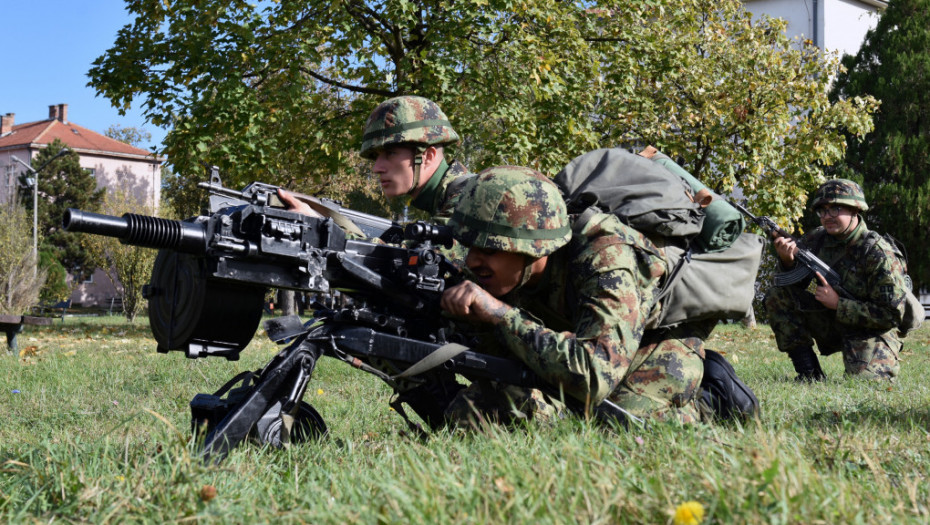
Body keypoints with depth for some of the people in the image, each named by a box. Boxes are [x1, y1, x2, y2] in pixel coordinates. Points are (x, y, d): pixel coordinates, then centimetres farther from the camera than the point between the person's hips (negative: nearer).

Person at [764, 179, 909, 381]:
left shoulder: (878, 254, -21)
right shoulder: (817, 239, -4)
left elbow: (892, 315, -21)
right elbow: (795, 284, 3)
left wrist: (838, 304, -23)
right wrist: (787, 260, -20)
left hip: (870, 333, -5)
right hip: (831, 326, 5)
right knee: (777, 295, -10)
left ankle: (886, 364, 11)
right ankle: (809, 372, -8)